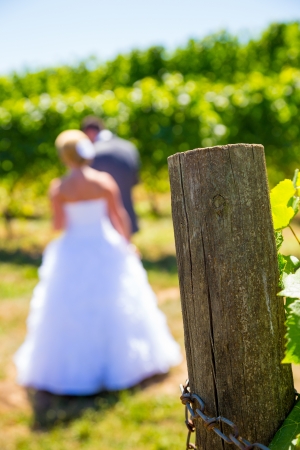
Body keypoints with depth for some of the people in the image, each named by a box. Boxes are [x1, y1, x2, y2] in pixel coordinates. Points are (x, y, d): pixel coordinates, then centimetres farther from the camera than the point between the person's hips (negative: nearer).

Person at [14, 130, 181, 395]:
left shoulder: (59, 189, -12)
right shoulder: (105, 181, -6)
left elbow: (59, 225, -13)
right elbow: (120, 216, -3)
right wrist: (126, 243, 9)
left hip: (73, 252, -2)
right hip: (106, 248, 2)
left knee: (71, 310, 9)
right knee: (115, 306, 15)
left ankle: (71, 368, 15)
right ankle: (125, 359, 27)